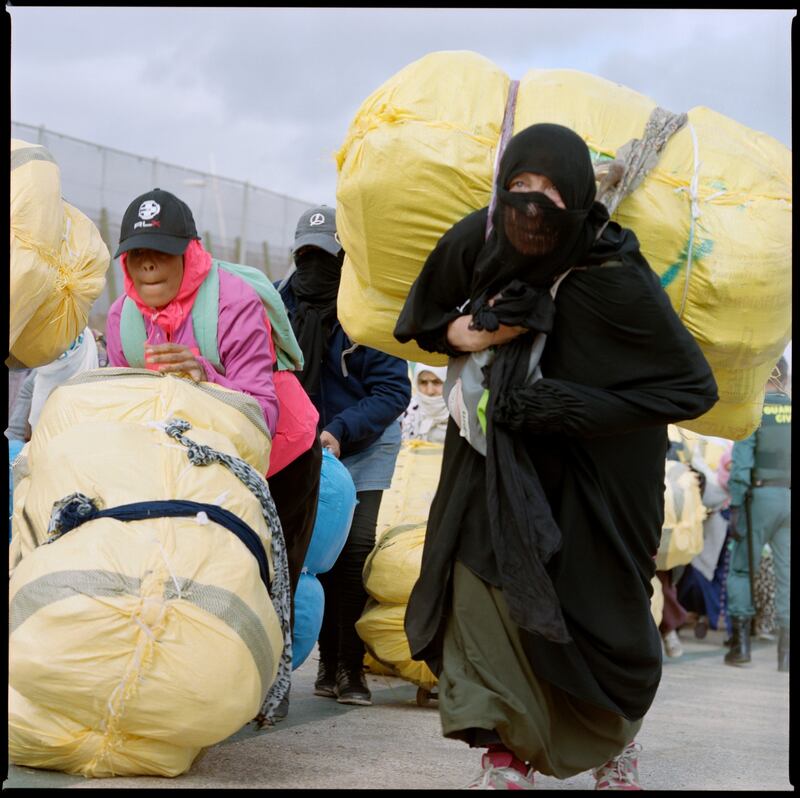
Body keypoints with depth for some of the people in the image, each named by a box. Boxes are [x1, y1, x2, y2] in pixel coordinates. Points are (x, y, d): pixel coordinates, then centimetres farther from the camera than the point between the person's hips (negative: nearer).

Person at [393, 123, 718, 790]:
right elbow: (419, 318, 6)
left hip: (592, 471, -3)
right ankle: (507, 759, 0)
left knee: (595, 601, 4)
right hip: (497, 456, 3)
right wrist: (466, 332, -18)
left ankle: (616, 736, 33)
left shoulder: (615, 279, -27)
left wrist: (578, 406, -29)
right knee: (485, 582, -10)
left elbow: (694, 386, -21)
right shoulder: (476, 242, -15)